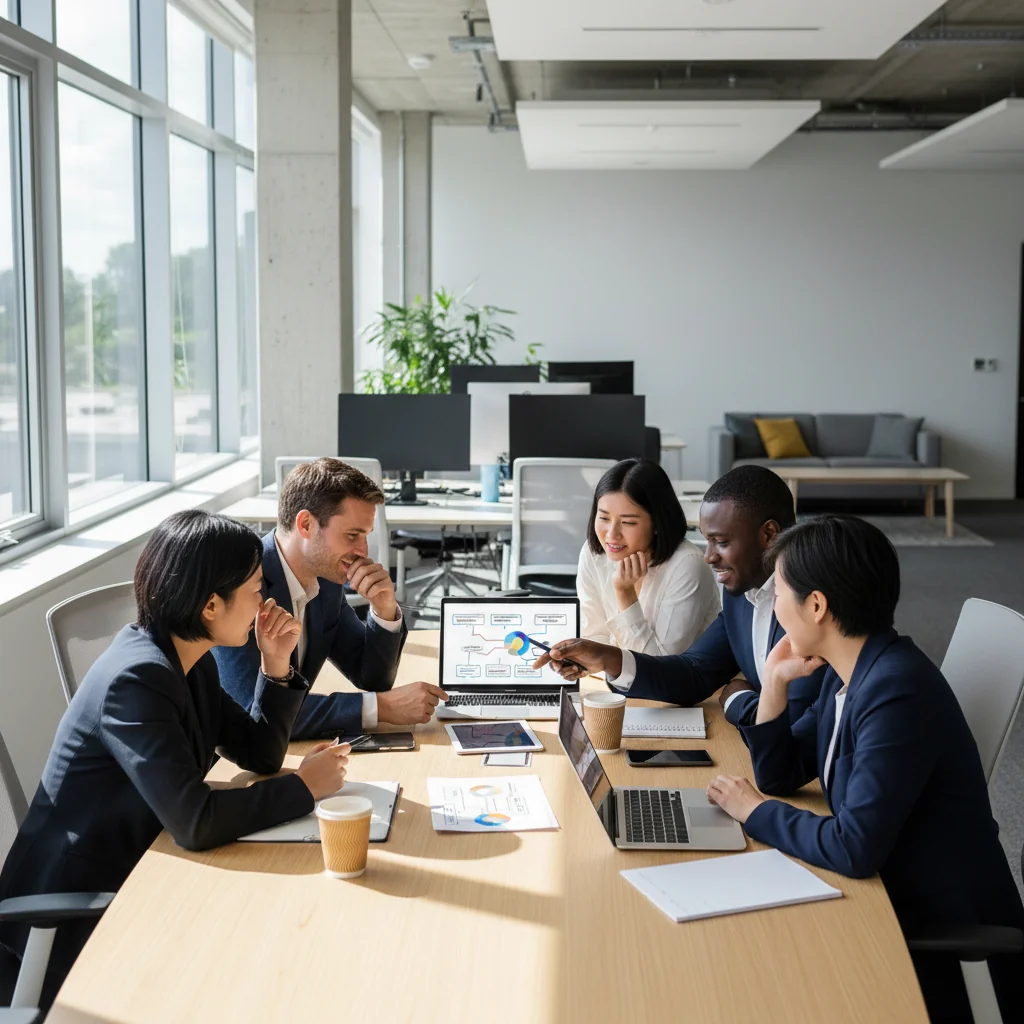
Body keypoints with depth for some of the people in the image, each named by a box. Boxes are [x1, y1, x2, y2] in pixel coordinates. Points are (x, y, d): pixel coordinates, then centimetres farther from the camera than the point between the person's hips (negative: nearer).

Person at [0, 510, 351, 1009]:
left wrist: (275, 666, -7)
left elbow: (259, 754, 7)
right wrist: (304, 787, -20)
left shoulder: (190, 661, 1)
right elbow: (194, 820, -32)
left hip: (131, 872, 8)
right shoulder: (137, 677, -27)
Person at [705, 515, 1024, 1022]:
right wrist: (774, 681, -2)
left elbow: (854, 848, -30)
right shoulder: (848, 674, 3)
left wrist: (756, 812, -14)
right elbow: (779, 775, 11)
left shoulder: (897, 689, -26)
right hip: (889, 905, 8)